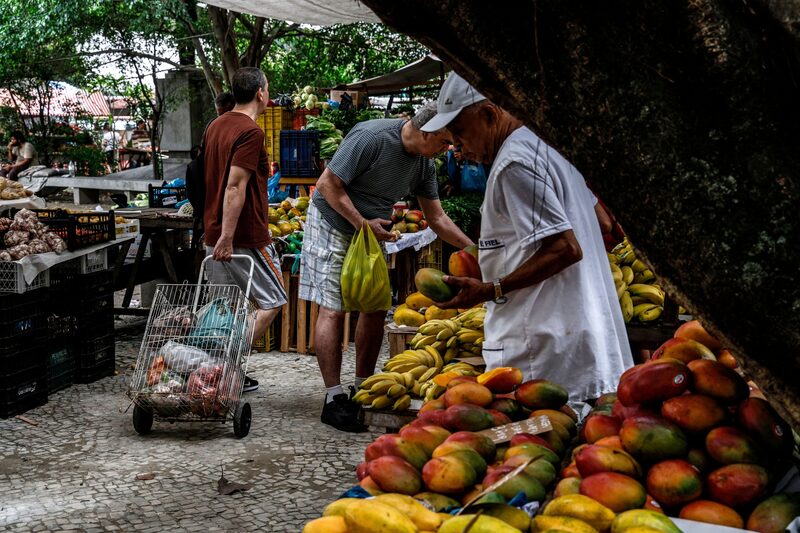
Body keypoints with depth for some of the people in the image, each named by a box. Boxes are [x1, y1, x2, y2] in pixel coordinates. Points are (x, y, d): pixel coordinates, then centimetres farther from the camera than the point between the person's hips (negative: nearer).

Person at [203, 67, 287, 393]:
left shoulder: (216, 126, 13)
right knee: (272, 300, 4)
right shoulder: (250, 132, -16)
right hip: (246, 236, -9)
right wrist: (226, 237, -24)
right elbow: (235, 187, -22)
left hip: (214, 234, 9)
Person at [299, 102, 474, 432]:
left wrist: (473, 249, -2)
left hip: (372, 231, 8)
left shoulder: (424, 162, 0)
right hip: (333, 224, -8)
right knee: (333, 310, -10)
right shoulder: (373, 137, -24)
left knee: (376, 309, 5)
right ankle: (334, 399, -7)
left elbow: (437, 218, 6)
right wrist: (362, 224, -25)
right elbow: (328, 184, -22)